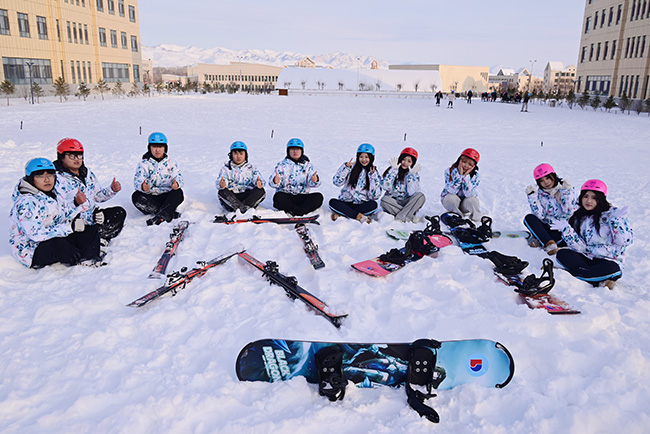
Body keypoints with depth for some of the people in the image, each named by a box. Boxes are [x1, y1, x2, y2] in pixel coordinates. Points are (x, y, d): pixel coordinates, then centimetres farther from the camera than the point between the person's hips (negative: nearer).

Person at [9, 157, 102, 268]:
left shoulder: (56, 189, 1)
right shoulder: (26, 203, -22)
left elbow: (65, 213, 16)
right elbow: (36, 234, -29)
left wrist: (77, 203, -6)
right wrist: (70, 227, -29)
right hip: (32, 251, -8)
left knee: (91, 230, -3)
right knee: (57, 245, -37)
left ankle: (89, 259, -24)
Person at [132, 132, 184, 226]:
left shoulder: (171, 163, 11)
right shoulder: (143, 164, 7)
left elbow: (178, 177, -1)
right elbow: (137, 181, -7)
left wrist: (176, 184, -28)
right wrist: (142, 186, -34)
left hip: (167, 197, 0)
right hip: (150, 198, 0)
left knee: (178, 193, -30)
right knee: (136, 196, -30)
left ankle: (162, 215, -48)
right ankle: (171, 214, -33)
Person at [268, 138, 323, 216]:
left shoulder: (307, 165, 13)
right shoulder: (282, 165, 10)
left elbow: (311, 183, -2)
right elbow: (271, 182, -3)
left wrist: (314, 180, -28)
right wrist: (275, 182, -30)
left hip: (302, 197, 2)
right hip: (285, 196, -2)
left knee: (319, 197, -25)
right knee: (278, 197, -34)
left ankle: (294, 212, -34)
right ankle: (301, 212, -31)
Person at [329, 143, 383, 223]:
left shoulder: (374, 172, 6)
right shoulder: (351, 167, 6)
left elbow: (375, 196, -5)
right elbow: (337, 182, -4)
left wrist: (372, 176, -12)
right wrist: (346, 168, -12)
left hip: (362, 205, 0)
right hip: (346, 203, 0)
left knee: (373, 205, -32)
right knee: (332, 202, -27)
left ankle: (340, 214, -28)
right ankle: (359, 216, -31)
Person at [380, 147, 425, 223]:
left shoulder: (414, 174, 2)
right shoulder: (392, 170, 1)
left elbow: (412, 193, -13)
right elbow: (386, 187, -16)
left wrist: (411, 175, -15)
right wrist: (394, 169, -14)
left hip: (407, 204, 1)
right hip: (392, 203, 0)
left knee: (420, 196, -24)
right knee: (384, 200, -32)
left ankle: (400, 217, -29)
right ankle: (411, 216, -26)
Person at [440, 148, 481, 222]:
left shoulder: (475, 176, -13)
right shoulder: (449, 171, -16)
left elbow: (469, 194, -26)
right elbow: (451, 191, -27)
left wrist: (466, 176, -32)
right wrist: (459, 174, -33)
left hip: (464, 204, 1)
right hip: (450, 200, -1)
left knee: (472, 200, -31)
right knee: (452, 198, -34)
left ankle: (477, 219, -5)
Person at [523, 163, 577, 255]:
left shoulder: (568, 188, -2)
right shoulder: (540, 193, 2)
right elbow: (540, 216, -9)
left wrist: (565, 193, -20)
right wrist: (532, 196, -15)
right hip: (549, 228, 3)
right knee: (529, 218, -22)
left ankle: (540, 241, -24)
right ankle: (549, 244, -34)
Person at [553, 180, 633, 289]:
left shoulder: (612, 213, -2)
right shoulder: (578, 218, 8)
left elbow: (626, 241, -11)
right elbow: (579, 247, -2)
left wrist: (616, 221, -21)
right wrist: (566, 229, -13)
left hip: (609, 260, -5)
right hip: (585, 259, 5)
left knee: (612, 269, -37)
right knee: (562, 254, -21)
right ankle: (600, 281, -23)